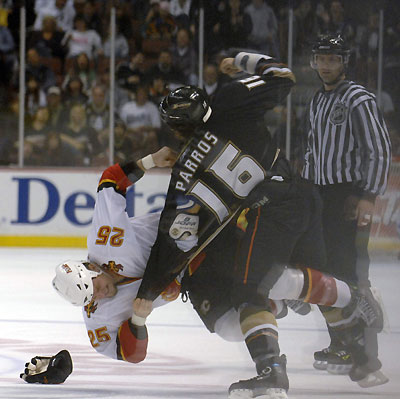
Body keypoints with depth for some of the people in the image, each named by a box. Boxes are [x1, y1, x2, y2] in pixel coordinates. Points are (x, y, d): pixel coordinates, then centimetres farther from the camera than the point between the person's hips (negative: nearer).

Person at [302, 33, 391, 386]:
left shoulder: (359, 100, -11)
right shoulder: (318, 101, 16)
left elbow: (380, 150, -15)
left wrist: (369, 197, -20)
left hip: (349, 195, -9)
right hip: (322, 196, 9)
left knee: (352, 272, -13)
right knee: (328, 272, 11)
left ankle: (366, 355, -14)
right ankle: (340, 346, 21)